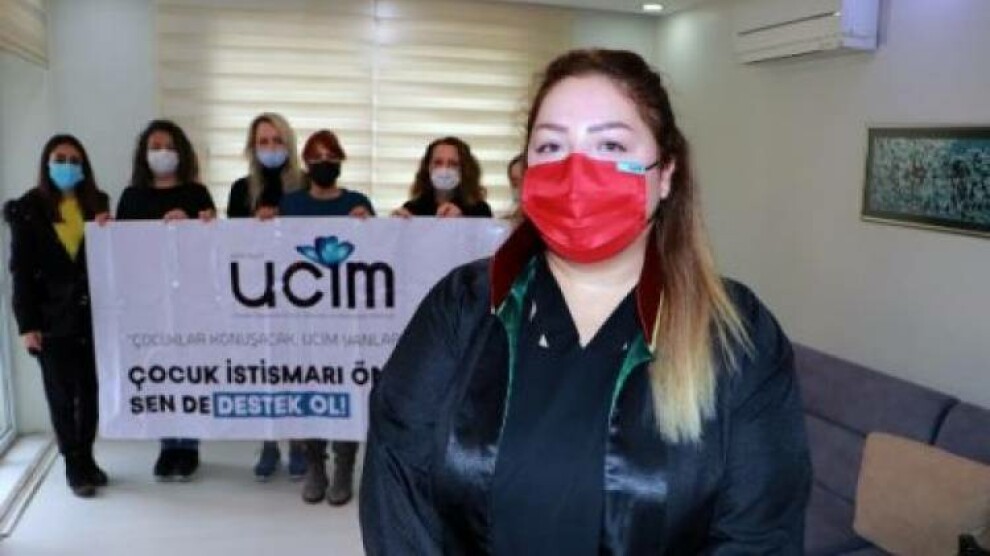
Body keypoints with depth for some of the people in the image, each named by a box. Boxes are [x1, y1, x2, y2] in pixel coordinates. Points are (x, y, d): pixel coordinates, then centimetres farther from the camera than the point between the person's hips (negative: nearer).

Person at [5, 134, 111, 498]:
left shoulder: (97, 204, 8)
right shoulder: (27, 210, 0)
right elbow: (21, 270, -3)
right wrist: (26, 323, -8)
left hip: (92, 314, 3)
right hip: (53, 318, -2)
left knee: (91, 391, 8)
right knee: (62, 394, 6)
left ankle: (87, 458, 24)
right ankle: (74, 467, 17)